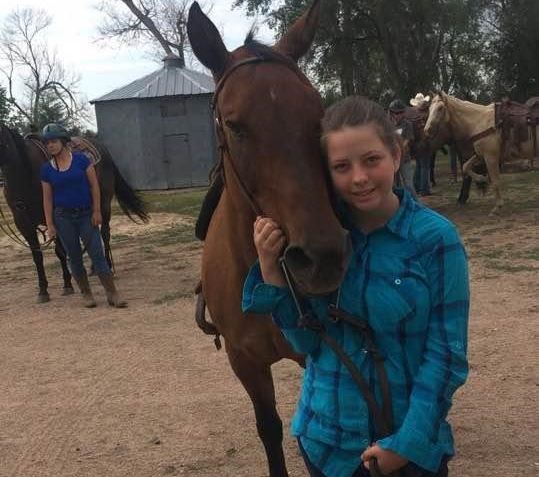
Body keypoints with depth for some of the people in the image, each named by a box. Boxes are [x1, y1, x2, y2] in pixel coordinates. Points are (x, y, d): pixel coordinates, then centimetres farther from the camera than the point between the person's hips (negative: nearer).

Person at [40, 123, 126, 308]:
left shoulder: (81, 160, -4)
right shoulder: (47, 169, 1)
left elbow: (94, 186, -2)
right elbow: (47, 198, 3)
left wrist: (97, 211, -7)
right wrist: (50, 225, -1)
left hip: (86, 214, -1)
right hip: (63, 217, 2)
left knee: (97, 253, -5)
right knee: (74, 256, 7)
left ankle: (112, 294, -2)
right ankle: (86, 293, 19)